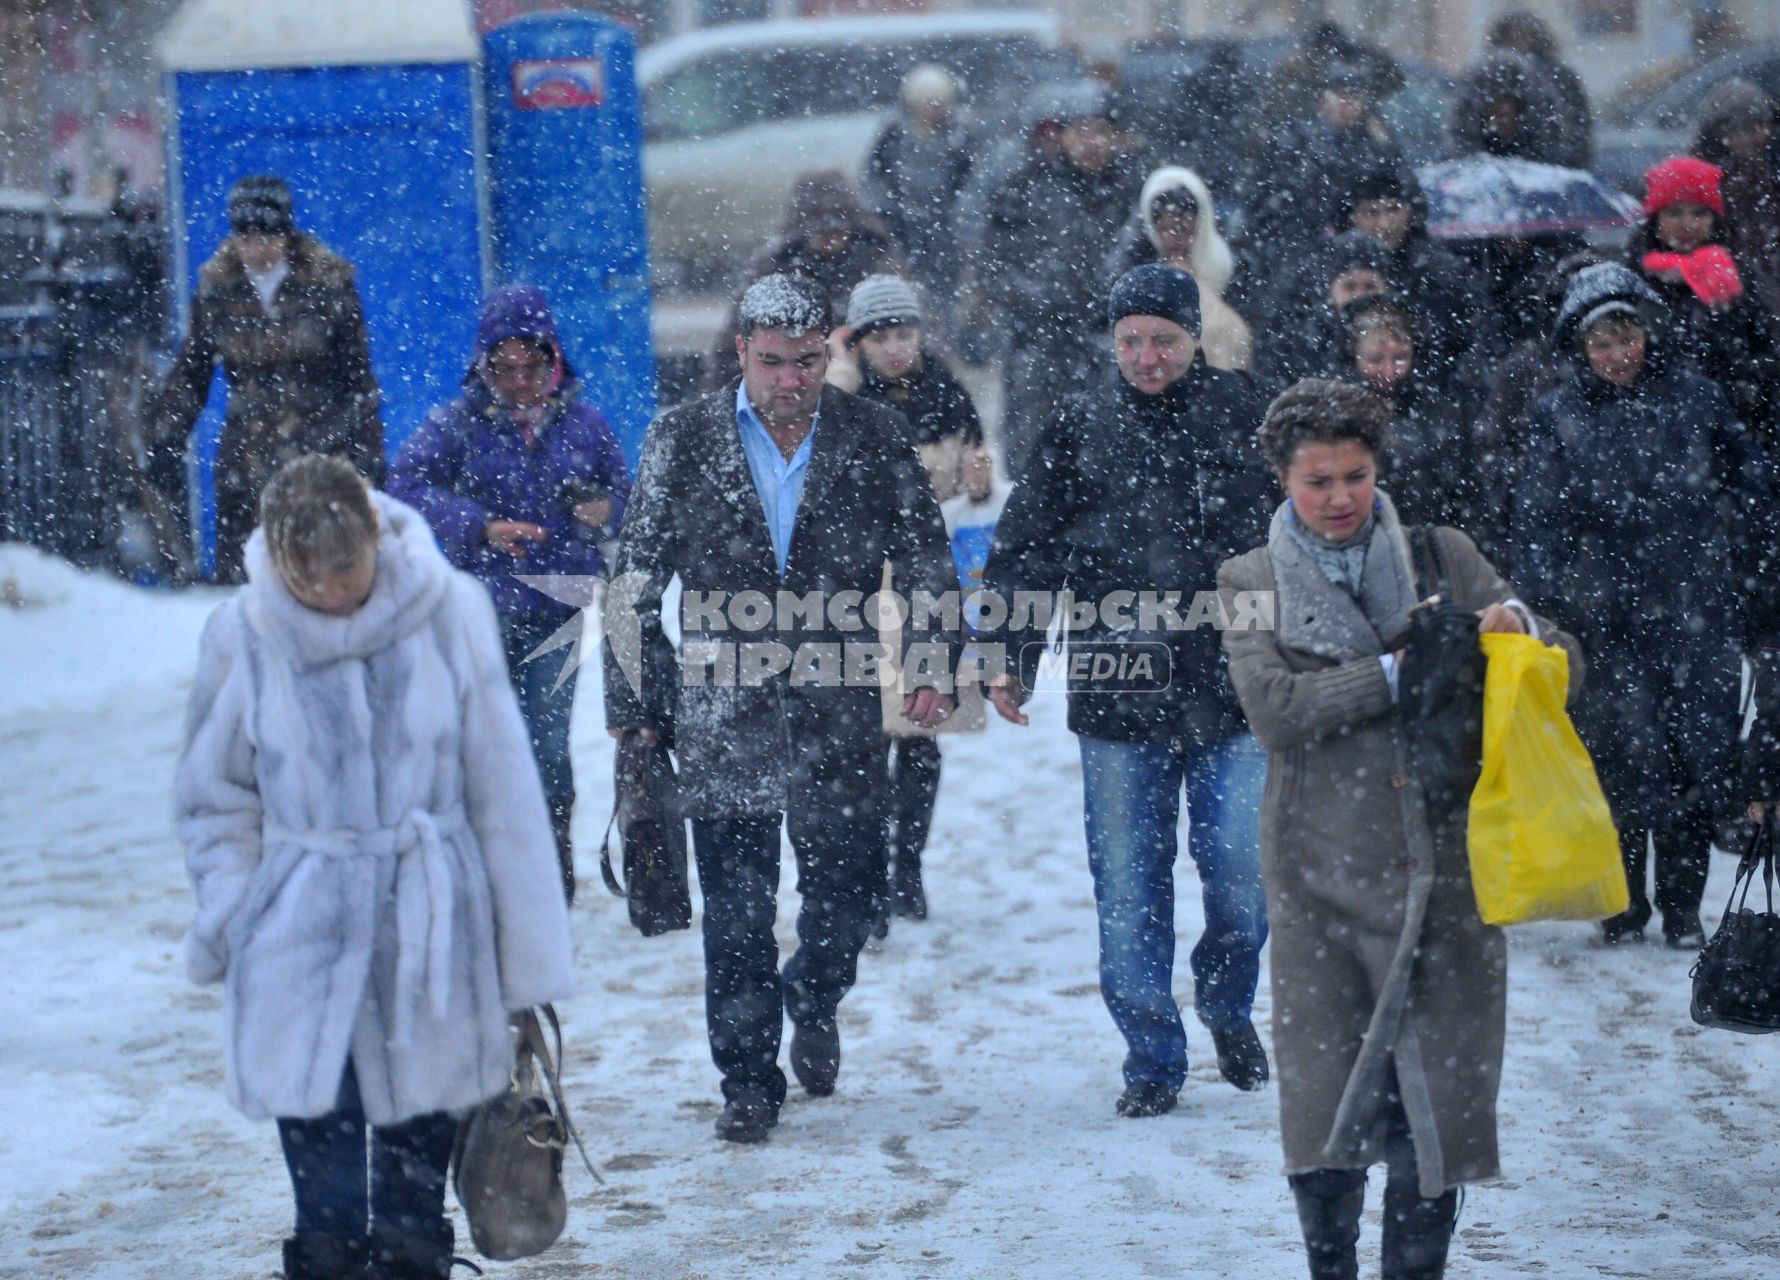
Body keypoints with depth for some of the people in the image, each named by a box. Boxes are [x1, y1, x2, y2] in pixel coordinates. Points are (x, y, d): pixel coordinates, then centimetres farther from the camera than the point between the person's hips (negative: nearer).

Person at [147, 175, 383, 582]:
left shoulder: (328, 283, -3)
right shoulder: (217, 287, 4)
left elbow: (359, 378, 1)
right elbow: (191, 372, 15)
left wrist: (368, 454, -1)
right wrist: (166, 439, 10)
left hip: (323, 454, -3)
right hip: (247, 455, 3)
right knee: (236, 575, -1)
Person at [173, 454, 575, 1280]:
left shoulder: (449, 610, -5)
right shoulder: (243, 636, -4)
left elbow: (502, 789, 0)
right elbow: (216, 802, 9)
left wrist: (530, 959, 0)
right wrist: (231, 922, -2)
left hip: (431, 931, 0)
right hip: (302, 931, 0)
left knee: (415, 1178, 10)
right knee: (326, 1199, -2)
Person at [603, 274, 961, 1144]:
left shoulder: (873, 438, 4)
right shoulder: (683, 441, 3)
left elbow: (926, 563, 10)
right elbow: (636, 579, 6)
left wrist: (933, 667, -1)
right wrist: (630, 696, 2)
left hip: (840, 714, 0)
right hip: (723, 717, 0)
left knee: (845, 891, 4)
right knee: (735, 909, 1)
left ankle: (813, 1002, 35)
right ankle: (748, 1080, 12)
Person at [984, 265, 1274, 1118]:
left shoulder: (1246, 421, 4)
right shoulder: (1079, 434, 7)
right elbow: (1023, 554, 9)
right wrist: (1008, 659, -1)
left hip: (1234, 695, -1)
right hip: (1117, 700, 1)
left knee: (1244, 877, -2)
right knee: (1129, 887, 2)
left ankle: (1228, 1008, 26)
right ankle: (1151, 1057, 12)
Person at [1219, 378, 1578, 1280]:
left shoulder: (1443, 557, 8)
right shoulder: (1251, 582, 7)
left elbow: (1567, 672, 6)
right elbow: (1274, 710, -10)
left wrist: (1518, 626, -15)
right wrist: (1402, 669, -14)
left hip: (1439, 865, 0)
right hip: (1319, 867, 0)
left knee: (1438, 1088, -1)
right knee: (1320, 1095, 2)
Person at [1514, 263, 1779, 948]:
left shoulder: (1694, 397, 6)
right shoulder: (1558, 418, 4)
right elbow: (1536, 525, 3)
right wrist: (1551, 603, -7)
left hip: (1699, 613, 1)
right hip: (1610, 622, -1)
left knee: (1700, 759, 0)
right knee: (1621, 761, -3)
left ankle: (1682, 907, 13)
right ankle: (1624, 903, 13)